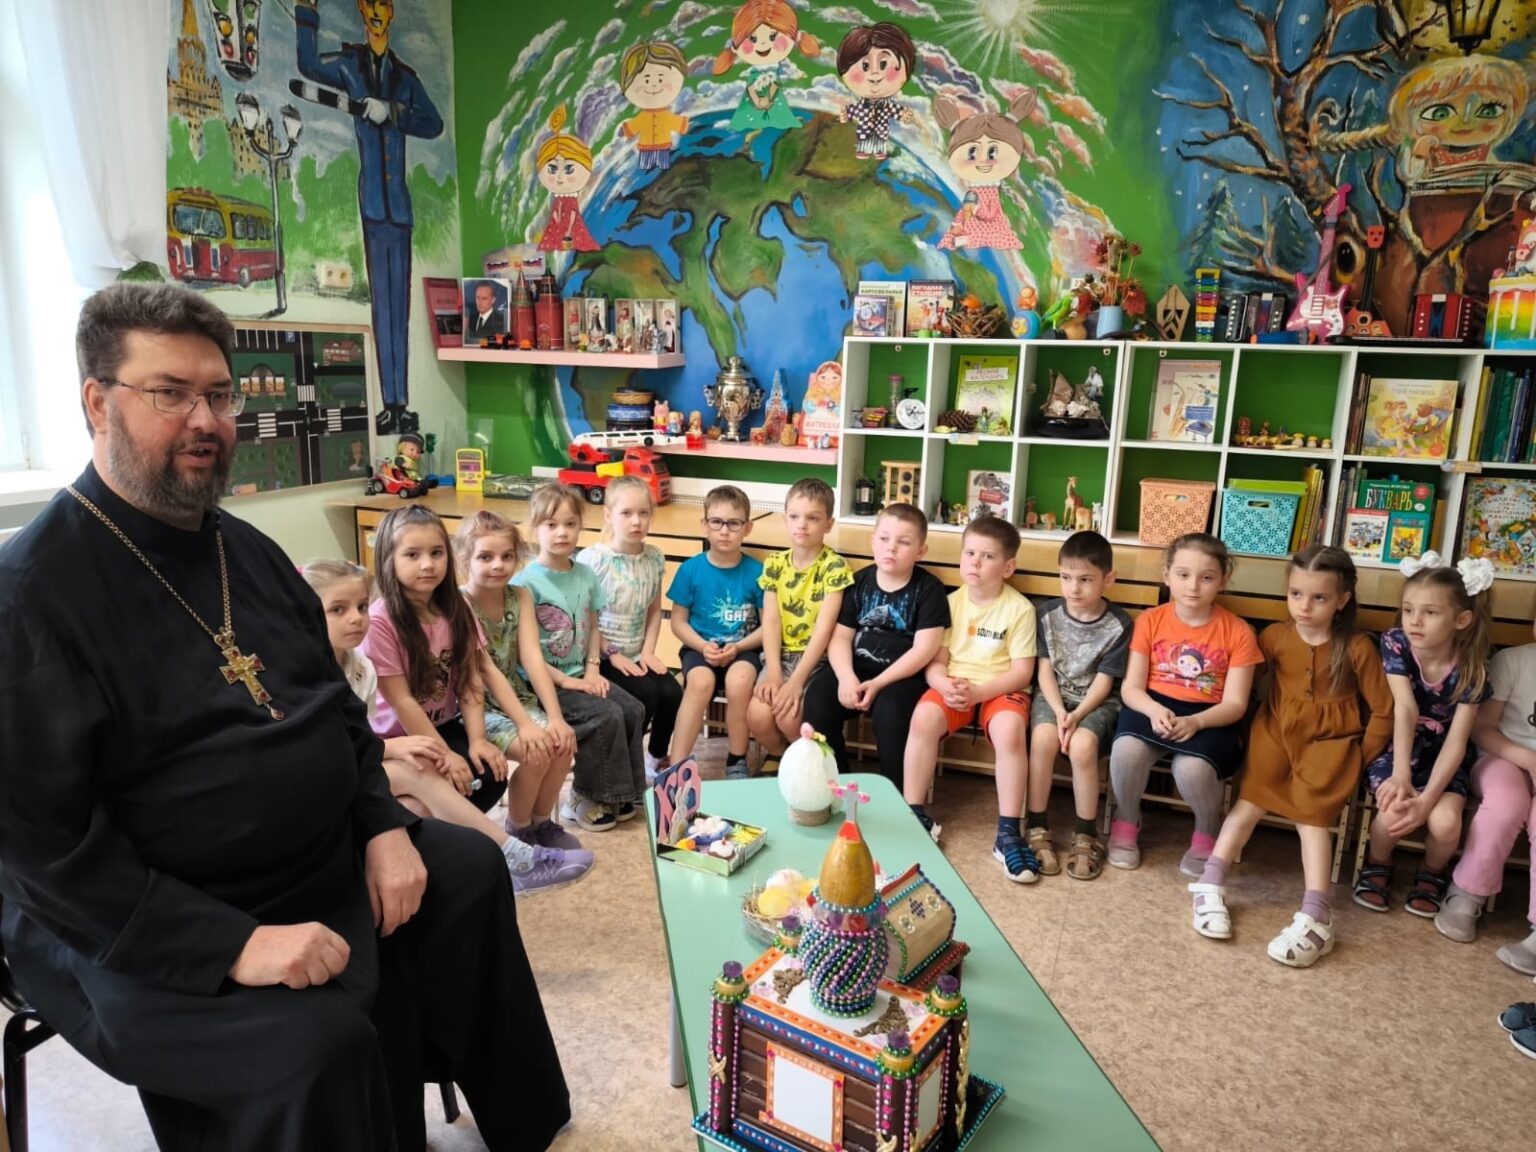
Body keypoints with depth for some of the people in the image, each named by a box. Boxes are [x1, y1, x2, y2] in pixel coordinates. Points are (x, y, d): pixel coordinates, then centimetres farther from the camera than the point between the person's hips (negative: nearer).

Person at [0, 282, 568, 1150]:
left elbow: (335, 705, 14)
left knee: (469, 870, 13)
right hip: (143, 929, -8)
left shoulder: (249, 551, 7)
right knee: (319, 1044, -30)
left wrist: (384, 825, 0)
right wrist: (233, 943, -28)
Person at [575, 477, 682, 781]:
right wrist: (611, 655, -15)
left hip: (637, 655, 5)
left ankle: (657, 757, 10)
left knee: (672, 692, -17)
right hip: (601, 656, -5)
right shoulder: (591, 559, -14)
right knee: (646, 694, -25)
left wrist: (648, 651, -2)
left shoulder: (654, 557, 3)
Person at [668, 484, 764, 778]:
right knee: (701, 681, -33)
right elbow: (678, 621, 3)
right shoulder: (691, 569, -3)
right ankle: (677, 766, -23)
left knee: (739, 680, -33)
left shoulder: (756, 571, -4)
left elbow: (768, 625, 0)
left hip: (742, 649, 0)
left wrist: (737, 648, -15)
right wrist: (703, 646, -14)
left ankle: (737, 761, -9)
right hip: (700, 647, 0)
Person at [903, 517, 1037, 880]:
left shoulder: (1019, 608, -5)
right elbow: (936, 661, 2)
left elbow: (1022, 672, -8)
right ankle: (914, 813, -14)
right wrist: (944, 684, -21)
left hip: (1001, 690, -2)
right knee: (924, 717, -28)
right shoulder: (952, 602, 4)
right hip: (954, 687, 2)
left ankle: (1008, 832, -22)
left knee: (1010, 729, -34)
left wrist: (978, 691, -22)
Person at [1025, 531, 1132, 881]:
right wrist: (1058, 710, -18)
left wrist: (1077, 716, -23)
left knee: (1082, 745, -31)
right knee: (1043, 738, -30)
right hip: (1053, 694, 1)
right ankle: (1036, 828, -16)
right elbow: (1045, 669, -3)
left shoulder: (1119, 624, -8)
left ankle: (1086, 835, -12)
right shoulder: (1048, 614, -3)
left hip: (1096, 701, -1)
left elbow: (1104, 681, -9)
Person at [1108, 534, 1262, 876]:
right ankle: (1126, 823, 0)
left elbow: (1235, 704, -5)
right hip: (1153, 709, 1)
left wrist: (1195, 722, -24)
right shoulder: (1150, 620, 3)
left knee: (1192, 767, -34)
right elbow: (1131, 687, 0)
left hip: (1209, 719, -1)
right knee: (1127, 748, -33)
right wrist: (1154, 710, -23)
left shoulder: (1237, 632, -1)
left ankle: (1207, 835, 3)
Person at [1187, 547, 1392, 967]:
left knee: (1312, 810, -17)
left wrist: (1360, 758, -3)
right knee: (1253, 798, -15)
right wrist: (1254, 729, 3)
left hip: (1330, 741, -2)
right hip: (1277, 731, 2)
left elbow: (1383, 711, -1)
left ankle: (1315, 917, -22)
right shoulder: (1275, 636, -1)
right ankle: (1211, 884, -17)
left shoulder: (1357, 648, -6)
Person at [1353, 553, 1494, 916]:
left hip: (1442, 756, 1)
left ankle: (1432, 874, 10)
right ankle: (1377, 866, 5)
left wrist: (1427, 798, -30)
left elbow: (1457, 740, -19)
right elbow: (1405, 709, -26)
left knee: (1445, 822, -26)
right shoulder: (1395, 643, -17)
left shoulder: (1470, 668, -15)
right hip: (1396, 748, -1)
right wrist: (1401, 774, -39)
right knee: (1396, 810, -29)